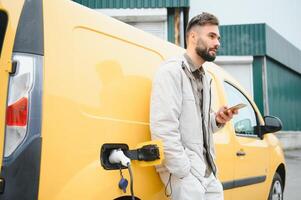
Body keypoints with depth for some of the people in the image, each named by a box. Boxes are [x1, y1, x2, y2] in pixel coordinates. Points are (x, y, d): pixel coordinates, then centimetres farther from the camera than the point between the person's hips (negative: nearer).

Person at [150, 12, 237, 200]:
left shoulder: (205, 78, 16)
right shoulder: (171, 71, -10)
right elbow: (162, 127, -20)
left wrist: (217, 120, 2)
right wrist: (185, 173, -20)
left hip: (208, 172, 8)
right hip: (185, 172, -8)